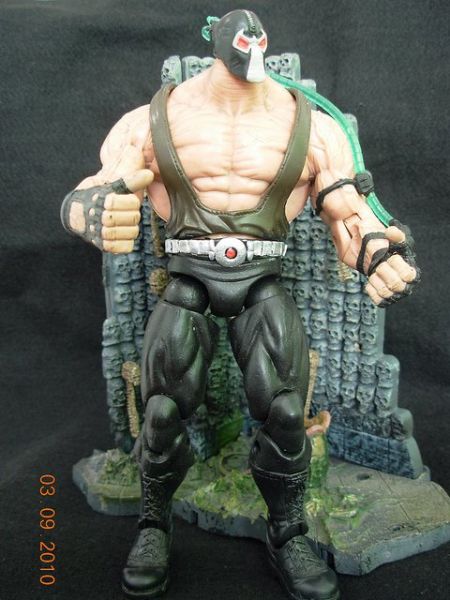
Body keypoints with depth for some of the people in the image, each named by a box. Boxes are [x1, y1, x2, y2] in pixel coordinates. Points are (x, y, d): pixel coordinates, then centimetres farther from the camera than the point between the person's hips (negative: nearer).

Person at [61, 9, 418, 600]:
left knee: (285, 413, -13)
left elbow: (350, 213, 5)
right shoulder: (152, 121, 3)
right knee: (163, 413, -13)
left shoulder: (313, 127, 5)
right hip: (188, 281, 0)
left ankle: (288, 536, 15)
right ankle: (154, 526, 17)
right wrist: (91, 210, -29)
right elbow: (88, 194, -2)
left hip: (264, 285, 1)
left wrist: (383, 253, -19)